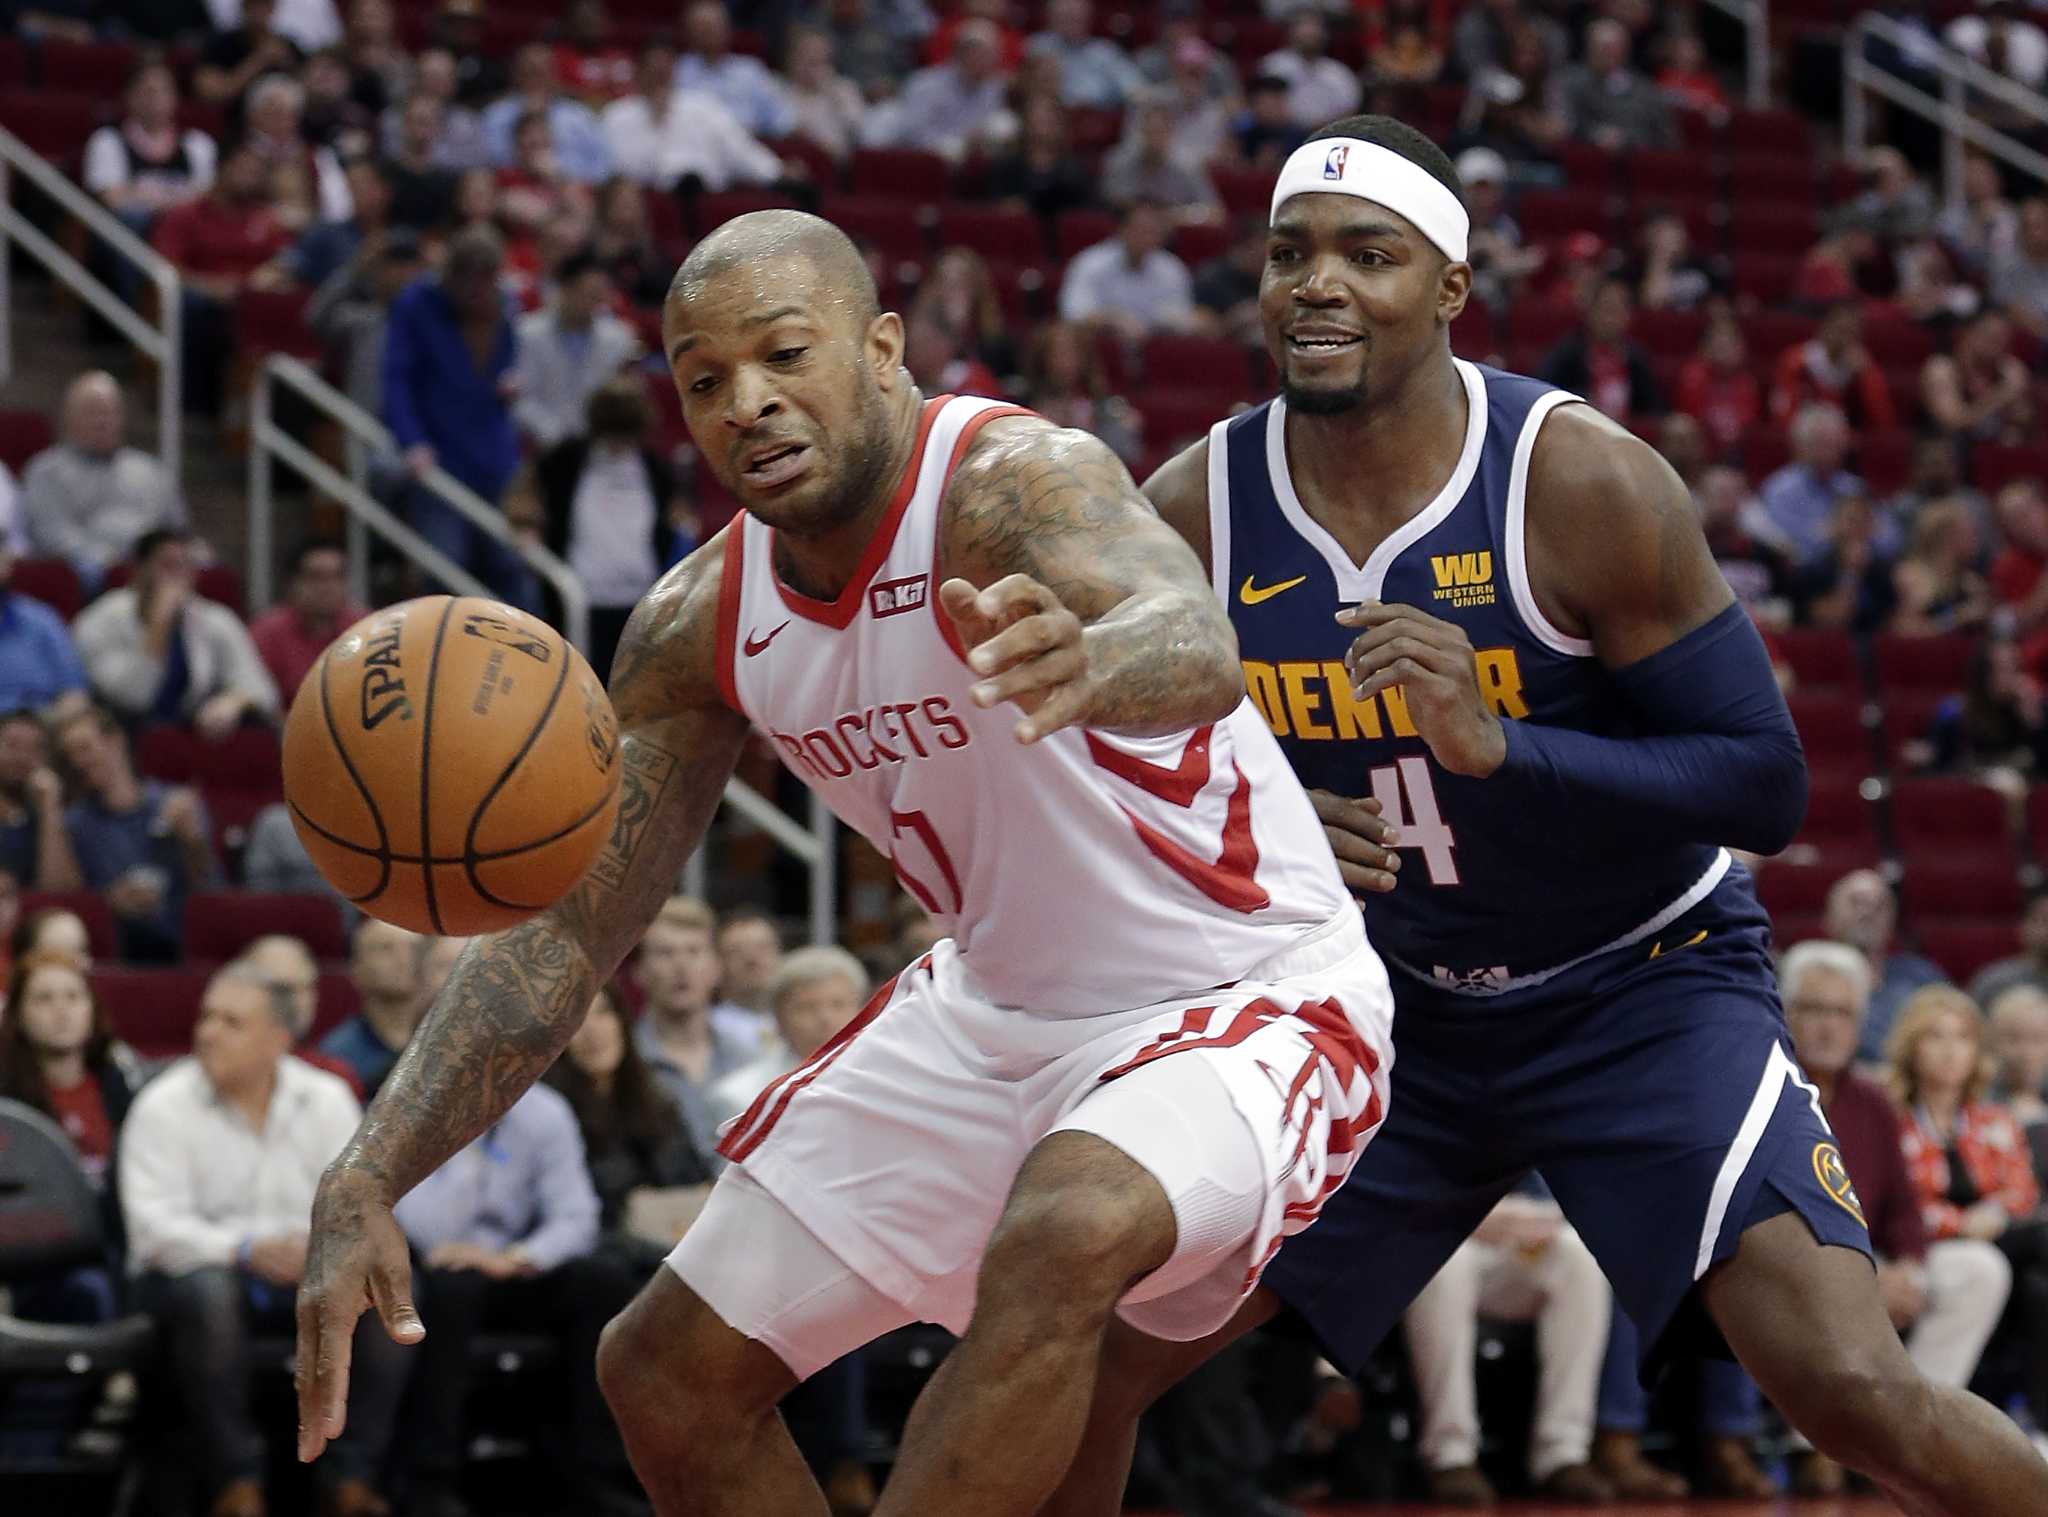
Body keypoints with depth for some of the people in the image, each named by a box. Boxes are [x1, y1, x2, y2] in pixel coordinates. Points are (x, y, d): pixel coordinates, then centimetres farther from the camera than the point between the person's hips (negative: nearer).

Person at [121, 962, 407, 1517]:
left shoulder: (327, 1101, 6)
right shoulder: (163, 1107, -4)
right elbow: (156, 1225, -15)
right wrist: (244, 1251, -31)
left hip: (305, 1273, 3)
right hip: (199, 1268, -3)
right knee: (210, 1293, -38)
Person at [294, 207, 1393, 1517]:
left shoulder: (1012, 480, -27)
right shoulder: (701, 630, -6)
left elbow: (1196, 646, -49)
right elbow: (564, 930, -2)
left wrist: (1086, 666, -75)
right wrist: (367, 1186, -14)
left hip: (1243, 1002, -8)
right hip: (998, 1010, 8)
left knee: (1062, 1240, -39)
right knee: (667, 1377, 7)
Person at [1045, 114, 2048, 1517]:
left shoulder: (1580, 484, -21)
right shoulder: (1196, 515, -10)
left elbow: (1767, 786, -20)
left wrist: (1498, 745, -33)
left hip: (1649, 988, -4)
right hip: (1402, 1012, 4)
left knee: (1853, 1389, -24)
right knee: (1094, 1351, 2)